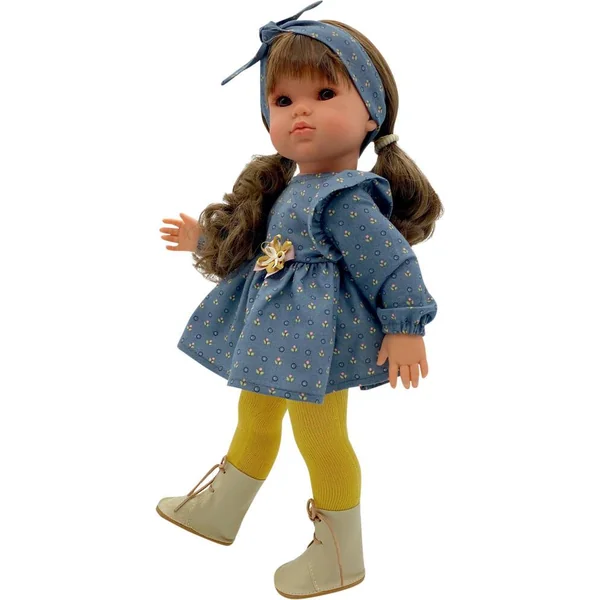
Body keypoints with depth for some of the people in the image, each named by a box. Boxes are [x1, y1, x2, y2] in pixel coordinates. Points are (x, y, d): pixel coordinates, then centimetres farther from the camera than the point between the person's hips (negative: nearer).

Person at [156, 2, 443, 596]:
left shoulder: (346, 200, -21)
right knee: (253, 419, 25)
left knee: (319, 438, 2)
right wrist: (204, 239, 32)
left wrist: (405, 328, -21)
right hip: (275, 341, 10)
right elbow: (255, 248, 24)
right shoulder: (289, 191, 8)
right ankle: (219, 509, 48)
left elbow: (394, 264, -20)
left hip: (318, 343, -10)